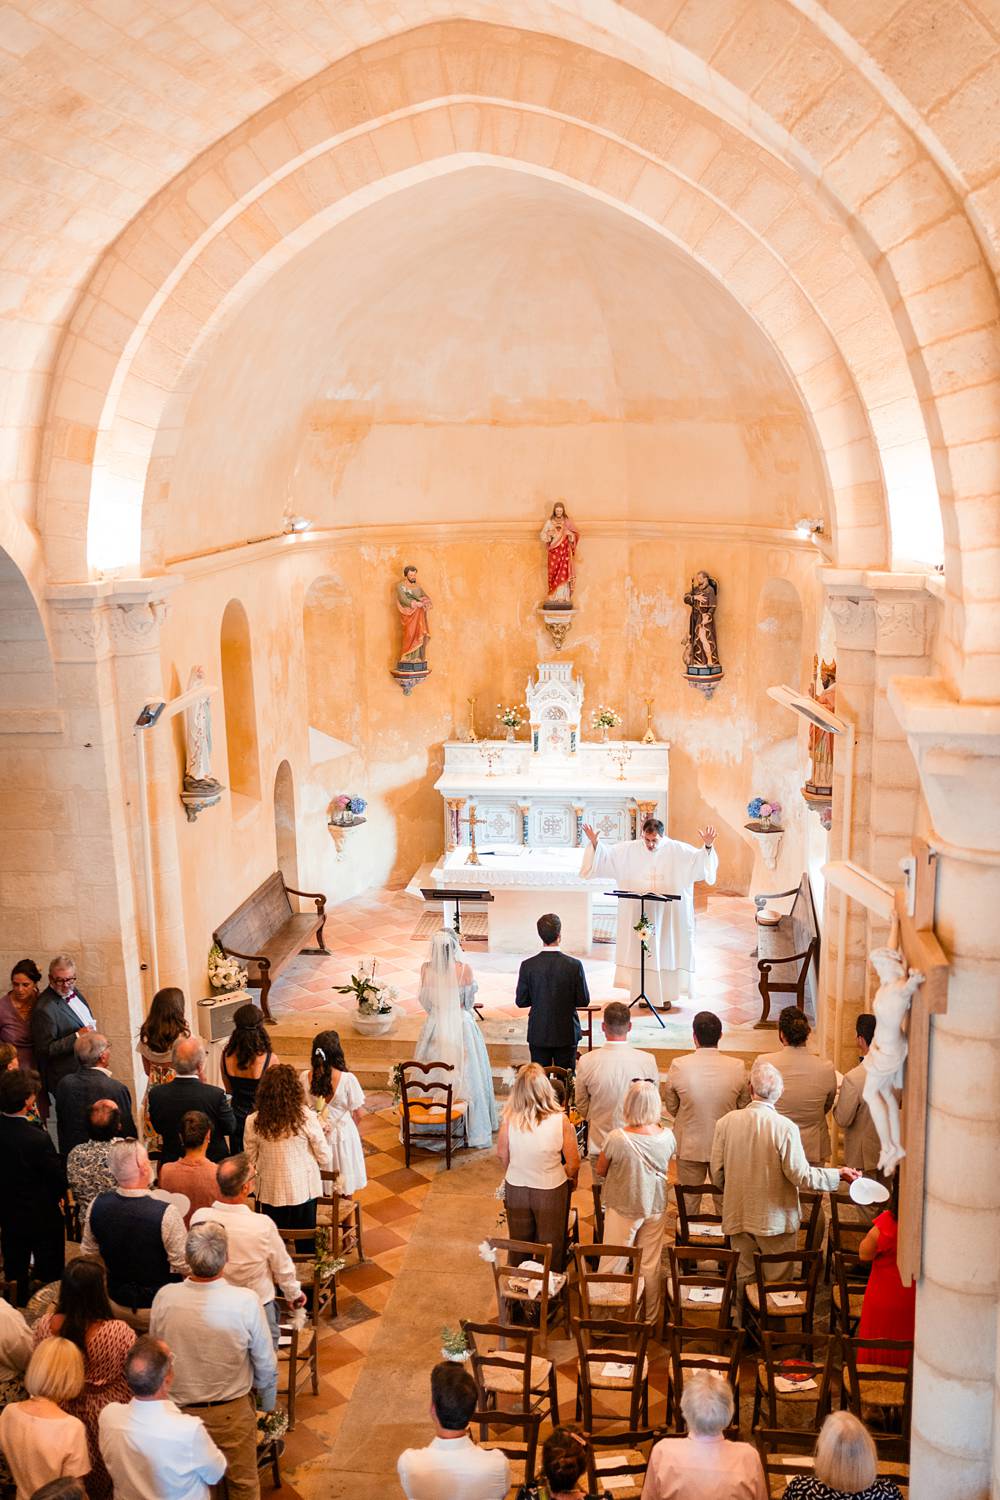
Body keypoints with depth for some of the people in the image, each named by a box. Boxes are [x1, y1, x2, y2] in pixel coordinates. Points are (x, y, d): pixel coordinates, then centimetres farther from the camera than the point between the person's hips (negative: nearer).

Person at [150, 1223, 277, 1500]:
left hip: (179, 1411, 2)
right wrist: (268, 1405, 7)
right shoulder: (246, 1301, -26)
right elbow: (266, 1365, -13)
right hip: (232, 1412, -2)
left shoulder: (164, 1298, -20)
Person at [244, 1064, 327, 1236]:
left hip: (270, 1192, 1)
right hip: (303, 1190, -1)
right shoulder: (306, 1117, -18)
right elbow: (324, 1158, -9)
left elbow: (251, 1161, -1)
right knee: (305, 1242, 17)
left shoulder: (253, 1122, -13)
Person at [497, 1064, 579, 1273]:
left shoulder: (509, 1120, -21)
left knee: (519, 1241, 26)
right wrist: (570, 1179, 6)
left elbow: (502, 1154, -4)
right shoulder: (560, 1121, -26)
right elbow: (573, 1163, -16)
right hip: (551, 1190, -2)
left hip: (515, 1187, 2)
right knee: (550, 1245, 22)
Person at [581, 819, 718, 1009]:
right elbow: (606, 854, 0)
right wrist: (595, 843, -16)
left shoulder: (677, 850, -5)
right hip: (638, 913, 1)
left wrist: (707, 847, -30)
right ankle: (644, 992, 16)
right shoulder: (629, 849, -2)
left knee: (665, 950, 5)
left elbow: (700, 858, -12)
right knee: (641, 952, 5)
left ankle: (665, 994, 16)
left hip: (667, 914, -1)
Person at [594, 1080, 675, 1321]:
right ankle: (650, 1317, 33)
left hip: (623, 1208, -4)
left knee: (614, 1263, 12)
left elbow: (599, 1171, -10)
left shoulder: (616, 1138, -27)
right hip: (655, 1207, 4)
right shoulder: (667, 1136, -14)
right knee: (652, 1264, 18)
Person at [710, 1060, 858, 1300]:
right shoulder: (785, 1127, -18)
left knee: (742, 1276, 17)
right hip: (775, 1217, -3)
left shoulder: (727, 1121, -8)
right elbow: (800, 1175, -16)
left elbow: (717, 1173, -1)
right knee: (778, 1281, 12)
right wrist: (839, 1174, -3)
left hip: (738, 1215, 3)